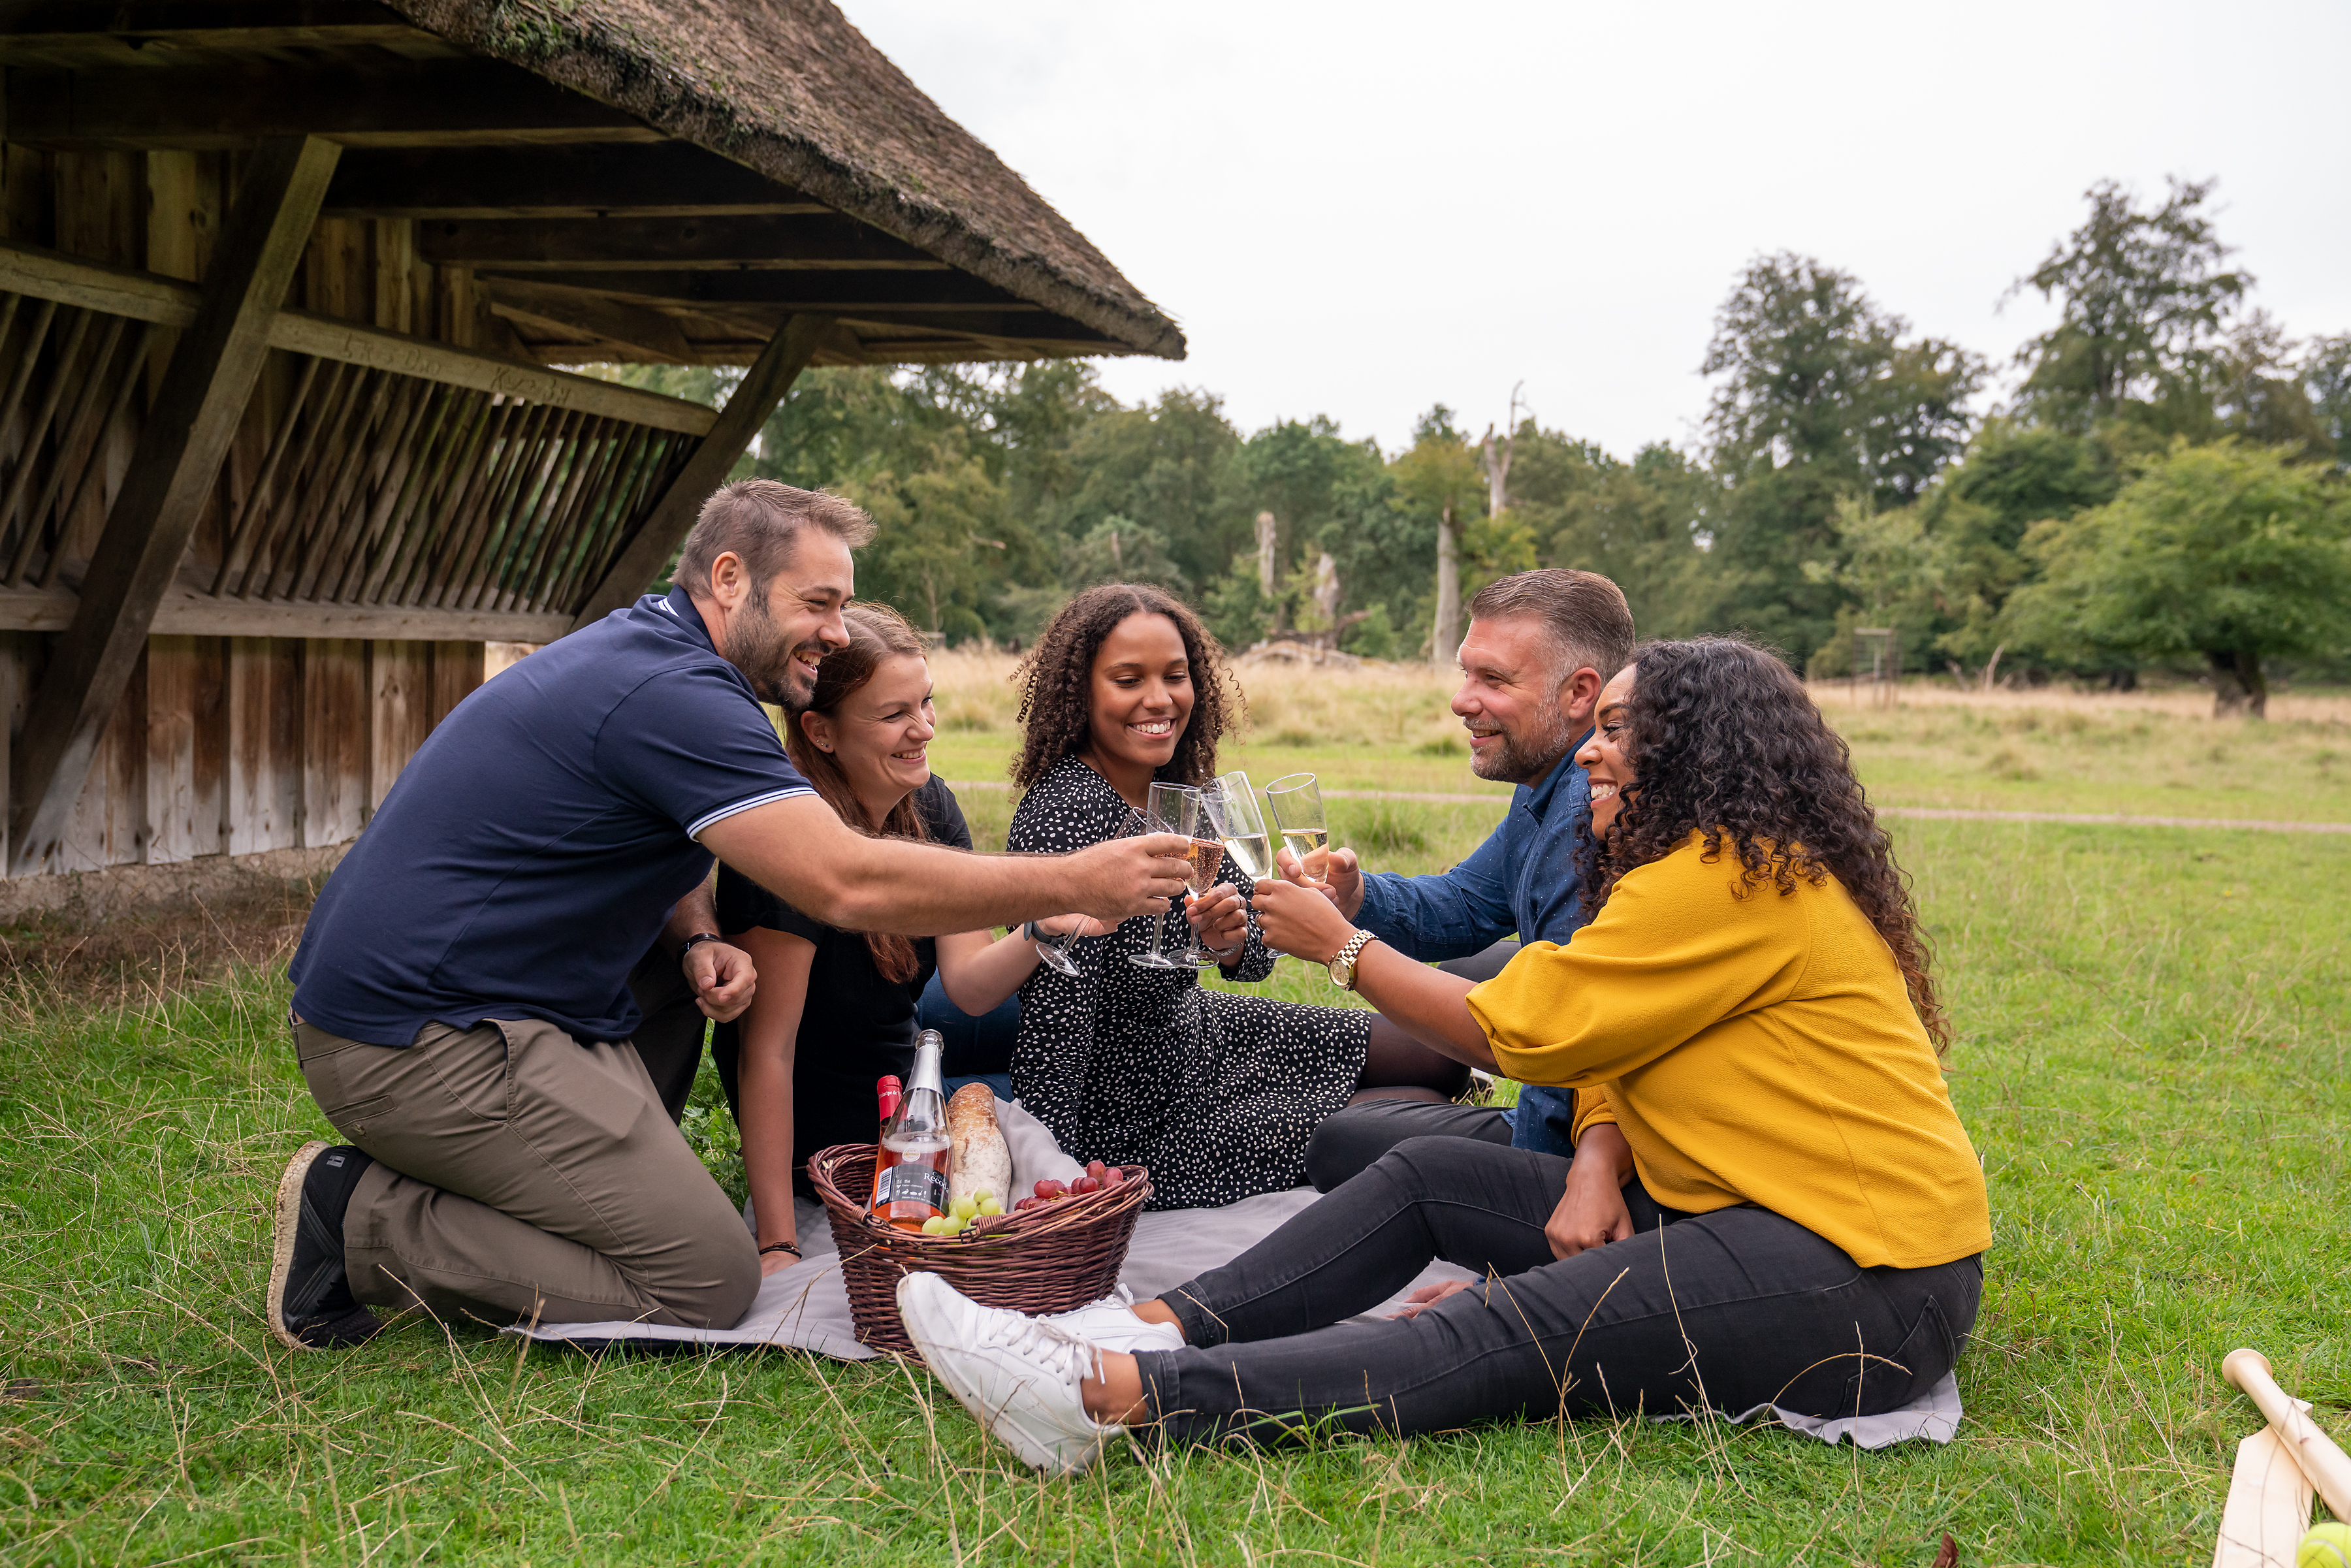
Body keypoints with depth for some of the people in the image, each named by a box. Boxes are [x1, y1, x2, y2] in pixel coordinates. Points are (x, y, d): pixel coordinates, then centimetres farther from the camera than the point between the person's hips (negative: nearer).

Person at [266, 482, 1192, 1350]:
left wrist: (695, 938, 1)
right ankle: (364, 1221, -7)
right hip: (426, 1041, -11)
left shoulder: (642, 648, 13)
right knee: (708, 1277, -10)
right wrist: (1075, 886, -21)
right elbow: (849, 885, -26)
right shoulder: (673, 693, -19)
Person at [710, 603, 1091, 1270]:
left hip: (900, 1052, 7)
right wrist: (778, 1244, -30)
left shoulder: (928, 804, -9)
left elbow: (968, 982, -15)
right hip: (833, 1127, -7)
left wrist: (1042, 930, -37)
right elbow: (766, 1048, -30)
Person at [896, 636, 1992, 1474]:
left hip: (1862, 1280, -10)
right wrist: (1599, 1162, -9)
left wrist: (1340, 944, -3)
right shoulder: (1700, 868, 19)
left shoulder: (1737, 879, -15)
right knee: (1425, 1175, 1)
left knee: (1504, 1335, -28)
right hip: (1721, 1213, 10)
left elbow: (1515, 1029, -13)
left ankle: (1120, 1397, -40)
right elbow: (1613, 1046, 12)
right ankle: (1161, 1329, -10)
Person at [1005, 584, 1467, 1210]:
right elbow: (1053, 1026, -30)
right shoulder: (1068, 815, -29)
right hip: (1142, 1125, -8)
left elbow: (1256, 958, 3)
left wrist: (1232, 937, -20)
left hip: (1194, 1032, 9)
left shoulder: (1173, 792, -3)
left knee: (1436, 1062, 15)